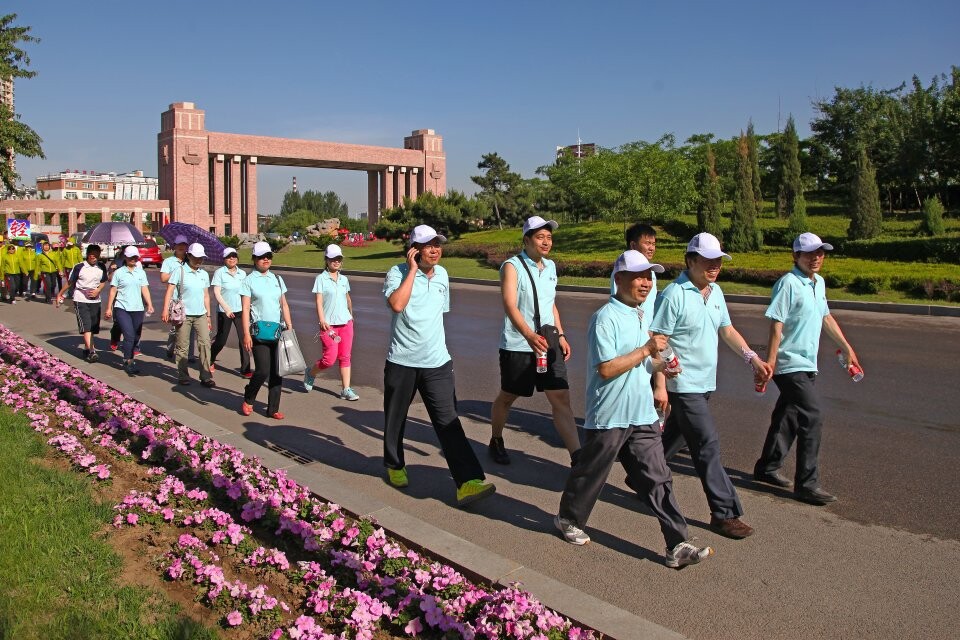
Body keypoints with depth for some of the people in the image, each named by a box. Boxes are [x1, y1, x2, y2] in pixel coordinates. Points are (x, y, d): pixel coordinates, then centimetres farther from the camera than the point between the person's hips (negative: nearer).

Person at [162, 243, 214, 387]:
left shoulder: (204, 274, 12)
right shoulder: (179, 271, -3)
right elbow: (169, 291, -9)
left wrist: (208, 316, 17)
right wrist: (165, 310, -21)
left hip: (201, 315, 4)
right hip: (184, 314, -4)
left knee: (205, 343, -6)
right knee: (182, 346, 4)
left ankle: (206, 376, -4)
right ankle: (183, 376, 15)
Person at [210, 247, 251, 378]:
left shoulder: (242, 273, 7)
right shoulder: (219, 272, -5)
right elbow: (217, 293, -11)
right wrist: (227, 308, -20)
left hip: (240, 310, 3)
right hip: (224, 311, -3)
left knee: (244, 338, -5)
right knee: (221, 340, 6)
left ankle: (245, 369, 1)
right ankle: (210, 361, 34)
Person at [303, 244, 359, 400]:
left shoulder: (344, 279, 10)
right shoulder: (321, 278, -4)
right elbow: (319, 301, -11)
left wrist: (351, 314, 30)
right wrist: (322, 320, -21)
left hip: (346, 322, 5)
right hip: (329, 324, -5)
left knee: (345, 357, 4)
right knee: (330, 358, -10)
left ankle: (346, 389, 8)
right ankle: (310, 374, 19)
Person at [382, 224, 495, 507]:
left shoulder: (442, 274, 9)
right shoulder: (398, 272, -8)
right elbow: (397, 304, -28)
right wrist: (413, 270, -20)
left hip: (437, 363, 3)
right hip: (402, 362, -3)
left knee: (448, 422, -6)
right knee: (395, 419, 14)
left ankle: (467, 482, -11)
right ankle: (395, 466, 38)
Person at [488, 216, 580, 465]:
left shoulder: (550, 266, 11)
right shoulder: (512, 267, -11)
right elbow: (510, 306, -24)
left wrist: (561, 335, 14)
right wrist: (530, 336, -38)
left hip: (548, 343, 5)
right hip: (517, 346, -5)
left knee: (561, 399, -5)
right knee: (507, 397, 12)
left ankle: (578, 456, -7)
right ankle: (496, 442, 36)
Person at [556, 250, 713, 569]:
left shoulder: (644, 316, 12)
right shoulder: (605, 318, -15)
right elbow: (606, 368, -22)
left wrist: (661, 367, 3)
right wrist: (646, 350, -19)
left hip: (643, 416, 7)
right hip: (609, 418, -7)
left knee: (658, 479, 6)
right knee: (590, 474, 10)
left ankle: (678, 545, 9)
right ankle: (569, 520, 34)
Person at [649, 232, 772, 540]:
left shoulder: (715, 292, 10)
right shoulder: (674, 294, -16)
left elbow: (727, 330, 19)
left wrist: (752, 357, 6)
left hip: (705, 383, 8)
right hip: (683, 385, -8)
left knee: (675, 436, 19)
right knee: (708, 445, -7)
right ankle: (725, 513, 1)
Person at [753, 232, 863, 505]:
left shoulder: (819, 283, 13)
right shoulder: (789, 283, -14)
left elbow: (826, 317, 25)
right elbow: (776, 324, -19)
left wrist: (846, 348, 29)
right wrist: (770, 360, -23)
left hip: (807, 365, 9)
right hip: (790, 365, -9)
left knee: (788, 418, 15)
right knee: (812, 416, -11)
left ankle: (767, 468, 28)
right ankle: (807, 484, -5)